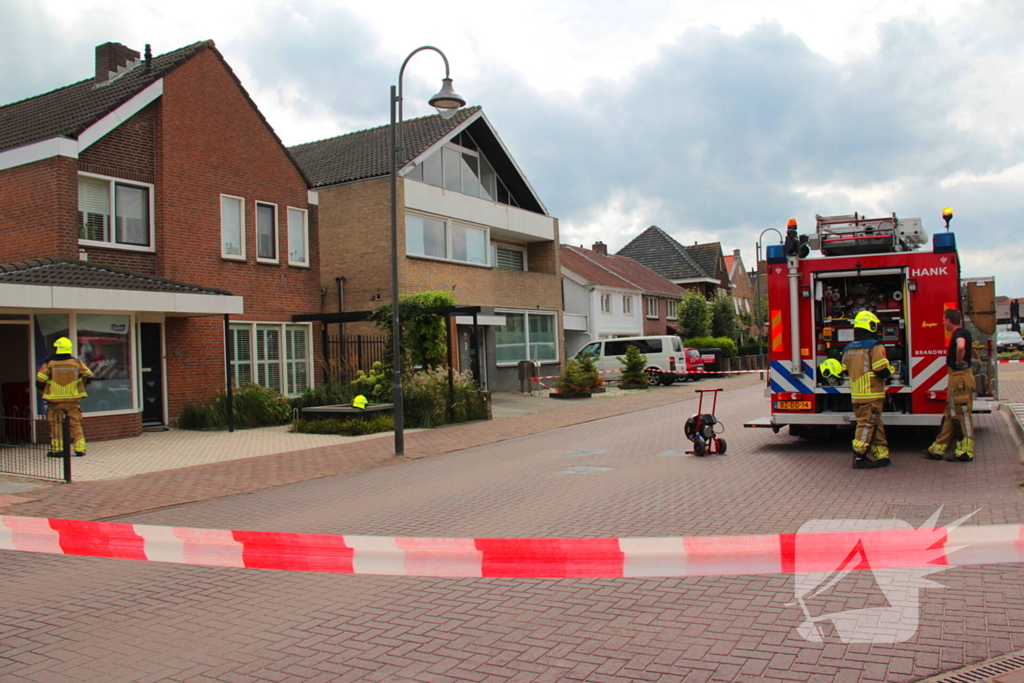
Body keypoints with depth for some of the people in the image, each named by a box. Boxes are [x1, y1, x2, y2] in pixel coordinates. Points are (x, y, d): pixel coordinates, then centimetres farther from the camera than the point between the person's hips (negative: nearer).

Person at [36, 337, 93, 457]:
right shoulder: (76, 362, 0)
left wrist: (45, 391, 14)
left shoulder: (49, 363, -4)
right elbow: (89, 376, 5)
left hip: (55, 400, -1)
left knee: (55, 424, 7)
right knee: (75, 423, 7)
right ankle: (80, 448, 3)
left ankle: (57, 449, 5)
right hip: (73, 399, 1)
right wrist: (81, 386, 22)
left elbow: (39, 382, -5)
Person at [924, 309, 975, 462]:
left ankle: (965, 453, 3)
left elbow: (961, 347, -39)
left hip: (961, 378, -11)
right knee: (949, 415, 13)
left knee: (963, 415, -4)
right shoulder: (960, 333, 15)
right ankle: (937, 449, 19)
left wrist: (959, 362, -23)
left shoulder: (960, 333, -17)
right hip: (955, 378, 11)